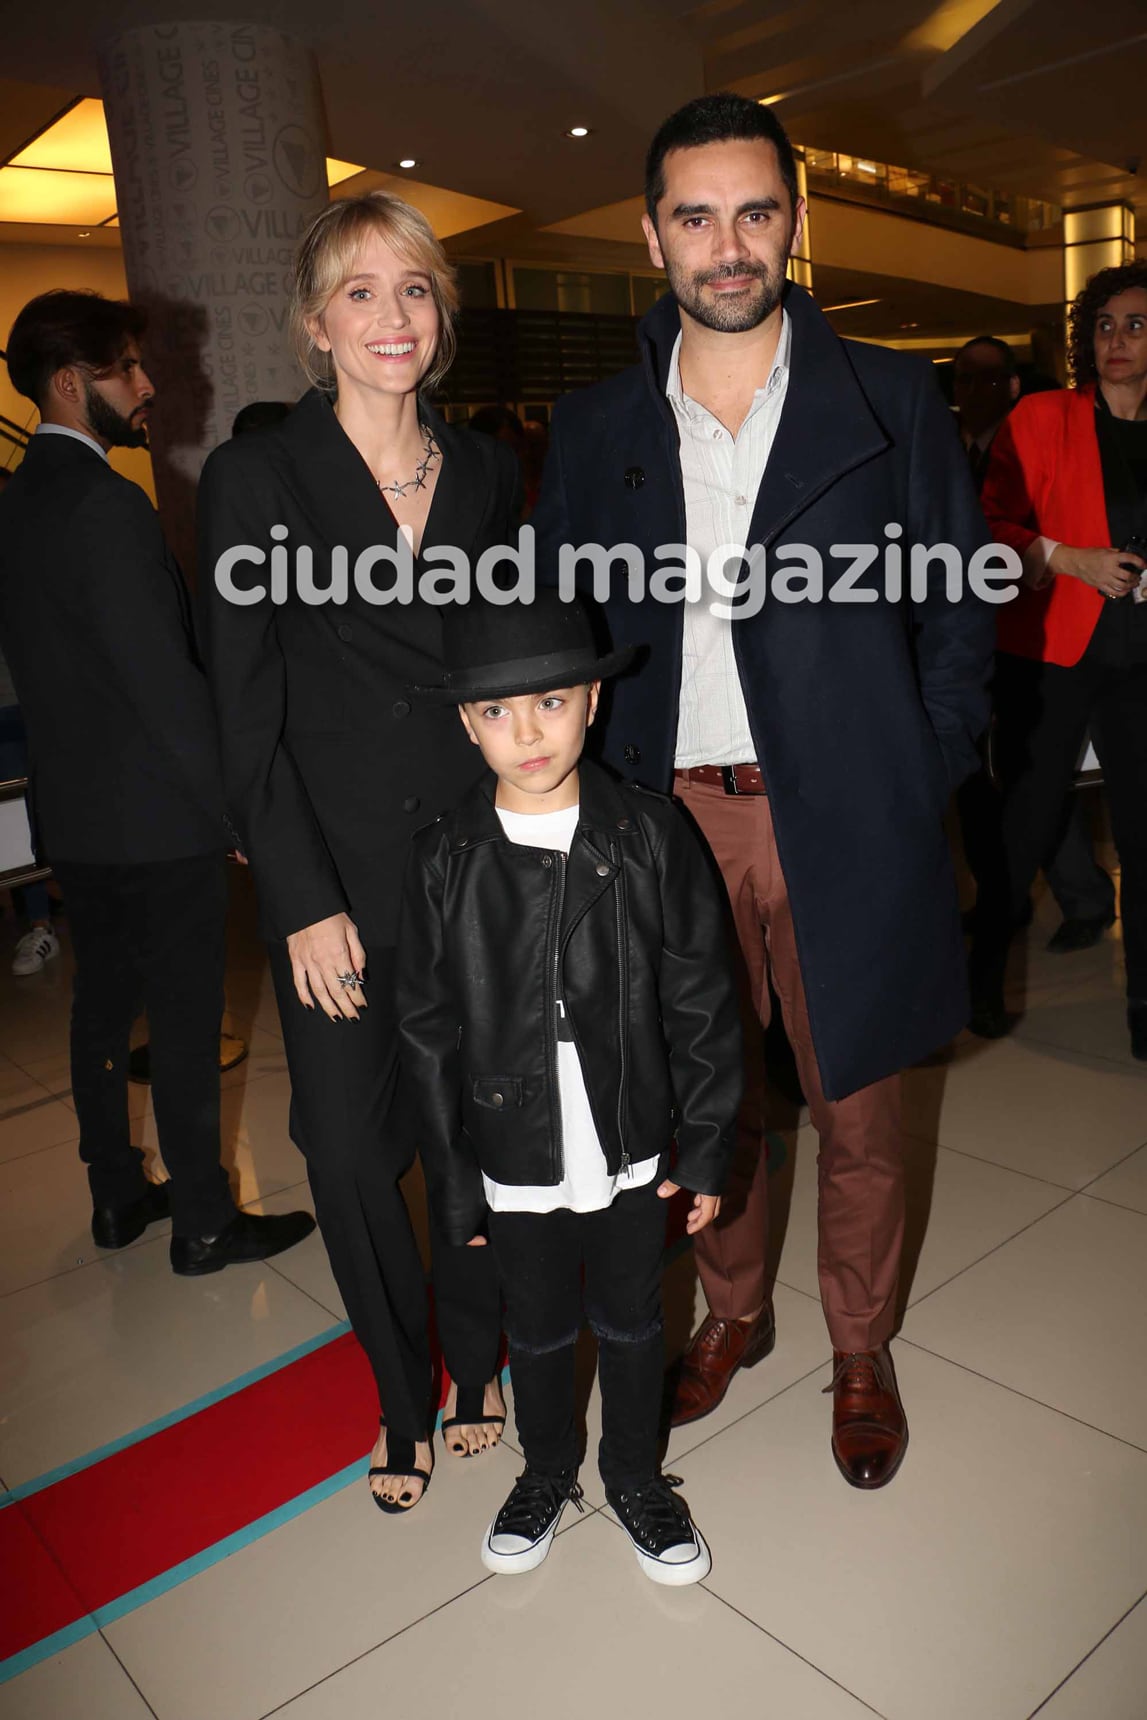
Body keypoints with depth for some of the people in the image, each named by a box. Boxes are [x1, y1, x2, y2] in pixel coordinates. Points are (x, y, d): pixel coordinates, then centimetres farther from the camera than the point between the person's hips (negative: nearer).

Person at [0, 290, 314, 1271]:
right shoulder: (105, 504, -19)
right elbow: (165, 680, -23)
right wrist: (240, 804, -16)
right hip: (157, 820, -9)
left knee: (104, 1006, 18)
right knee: (186, 1024, 3)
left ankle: (117, 1197, 33)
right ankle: (205, 1224, 17)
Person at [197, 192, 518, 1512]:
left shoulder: (485, 471, 8)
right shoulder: (254, 476, -2)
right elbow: (248, 714, -6)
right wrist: (304, 903, -11)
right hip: (337, 886, -2)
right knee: (351, 1156, 6)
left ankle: (477, 1361, 35)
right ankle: (404, 1397, 31)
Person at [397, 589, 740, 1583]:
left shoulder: (650, 836, -12)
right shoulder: (446, 861, -10)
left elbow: (701, 1004, -5)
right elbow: (430, 1032, -4)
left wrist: (705, 1147, -3)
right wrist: (454, 1184, -1)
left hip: (632, 1148, 0)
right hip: (517, 1158, 1)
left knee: (630, 1321, 20)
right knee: (537, 1328, 22)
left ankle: (636, 1476, 47)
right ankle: (548, 1471, 49)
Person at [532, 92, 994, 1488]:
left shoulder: (891, 404, 2)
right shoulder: (591, 431, 6)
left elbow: (957, 616, 4)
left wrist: (912, 787, -4)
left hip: (843, 826, -1)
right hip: (667, 820, 2)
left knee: (856, 1114, 12)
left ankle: (861, 1354, 37)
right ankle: (733, 1310, 42)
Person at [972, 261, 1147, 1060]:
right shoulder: (1044, 418, 0)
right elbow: (992, 528, -4)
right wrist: (1072, 560, -15)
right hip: (1052, 656, -3)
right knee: (1025, 830, 4)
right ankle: (983, 978, 25)